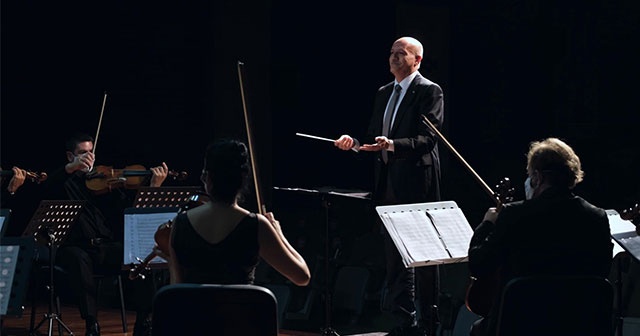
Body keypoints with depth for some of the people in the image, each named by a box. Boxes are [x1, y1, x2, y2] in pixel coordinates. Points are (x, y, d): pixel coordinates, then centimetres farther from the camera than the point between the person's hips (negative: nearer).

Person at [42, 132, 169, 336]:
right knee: (79, 259, -39)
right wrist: (70, 168, -32)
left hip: (106, 248, 3)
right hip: (74, 248, -3)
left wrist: (153, 188, -7)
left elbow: (132, 209, 8)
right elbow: (50, 188, -16)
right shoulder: (64, 182, 10)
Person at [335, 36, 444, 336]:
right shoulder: (384, 93, 17)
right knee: (394, 255, 10)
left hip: (416, 181, -8)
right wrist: (354, 141, -1)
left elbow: (428, 139, -16)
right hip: (388, 184, 8)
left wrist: (392, 145, -29)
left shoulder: (429, 91, -7)